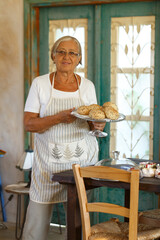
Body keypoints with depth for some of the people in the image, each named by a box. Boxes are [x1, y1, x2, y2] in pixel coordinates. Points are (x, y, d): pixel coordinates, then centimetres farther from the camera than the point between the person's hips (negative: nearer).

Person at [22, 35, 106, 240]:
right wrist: (59, 118, -19)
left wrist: (97, 125, -10)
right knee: (37, 219, -2)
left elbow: (93, 123, 14)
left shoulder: (87, 85, 6)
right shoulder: (40, 84, 0)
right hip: (48, 158, -1)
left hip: (82, 156, 2)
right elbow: (29, 124, -5)